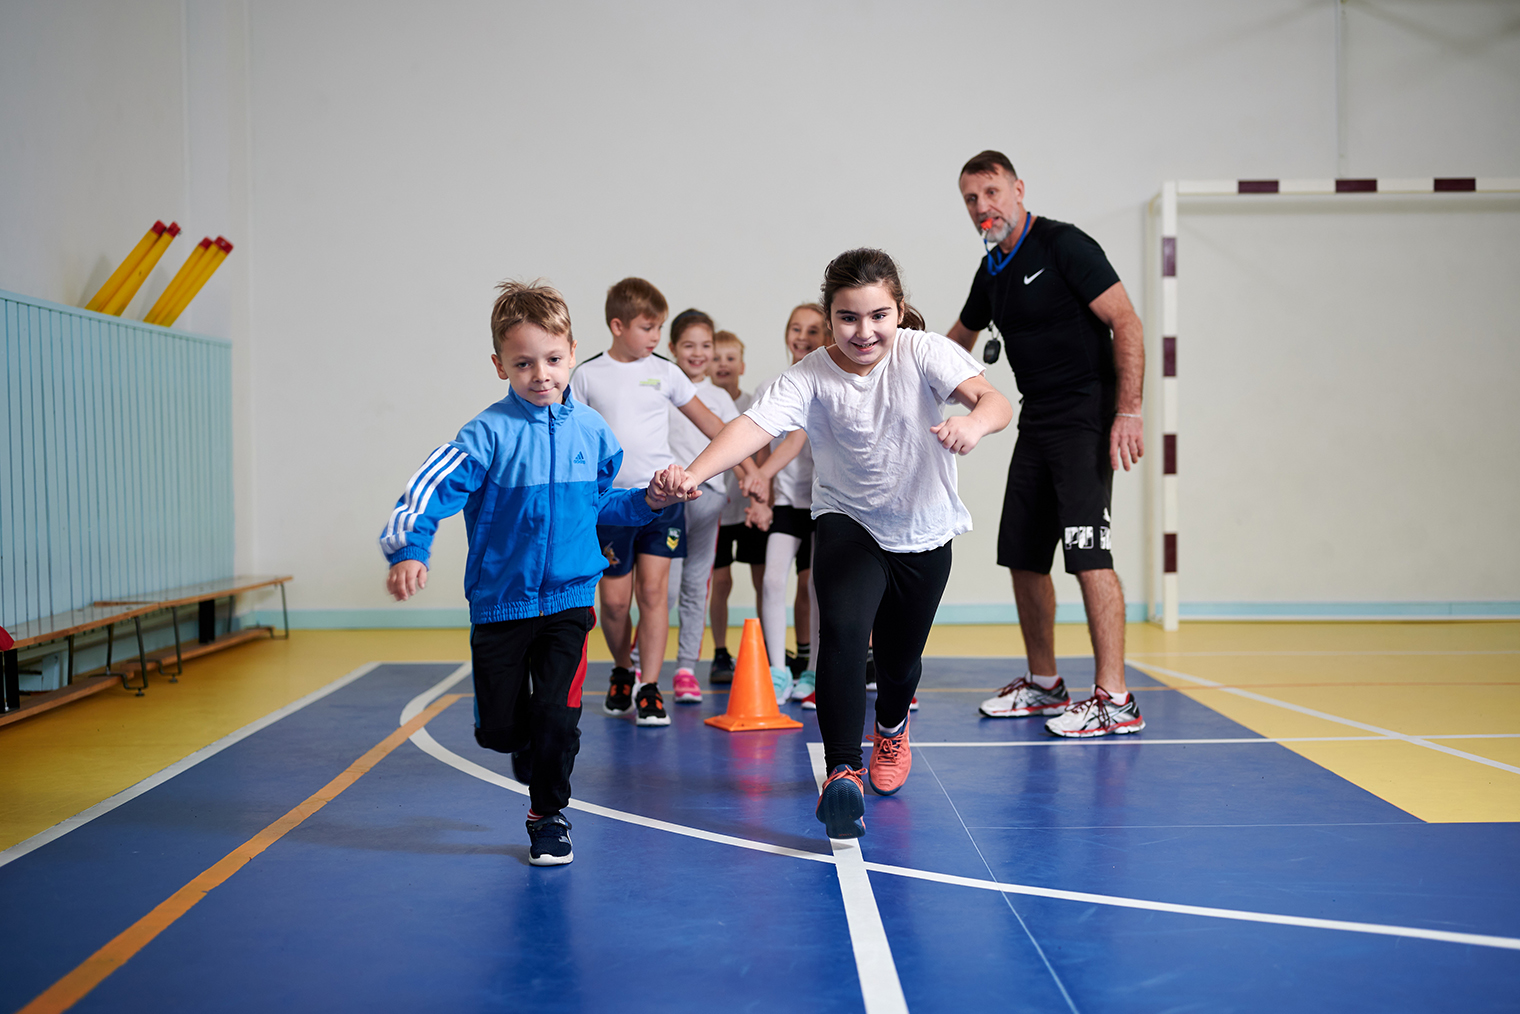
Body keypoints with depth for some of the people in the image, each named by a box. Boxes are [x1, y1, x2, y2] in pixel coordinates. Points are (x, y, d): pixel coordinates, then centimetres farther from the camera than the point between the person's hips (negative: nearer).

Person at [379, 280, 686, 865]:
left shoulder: (591, 431, 2)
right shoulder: (489, 433, -11)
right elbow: (429, 489, -19)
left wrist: (650, 503, 2)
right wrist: (408, 550, -34)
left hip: (569, 597, 1)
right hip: (499, 602, -1)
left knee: (555, 712, -9)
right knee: (497, 728, 6)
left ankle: (549, 814, 16)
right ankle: (534, 757, 43)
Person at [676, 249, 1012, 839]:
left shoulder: (924, 352, -18)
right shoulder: (811, 377, -17)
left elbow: (996, 401, -30)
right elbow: (755, 424, -31)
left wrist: (974, 422, -55)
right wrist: (695, 473, -49)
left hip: (924, 532, 1)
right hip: (849, 524, -1)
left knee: (900, 658, 14)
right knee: (842, 629, -27)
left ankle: (892, 728, 50)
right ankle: (842, 772, -20)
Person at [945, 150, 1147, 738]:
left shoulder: (1064, 245, -10)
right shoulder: (992, 270, 13)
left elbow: (1127, 324, -15)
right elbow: (959, 340, 32)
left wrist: (1128, 412, -21)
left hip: (1088, 417, -8)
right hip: (1036, 422, 8)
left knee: (1088, 553, -15)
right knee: (1023, 557, 9)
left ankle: (1115, 701, -11)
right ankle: (1043, 684, 24)